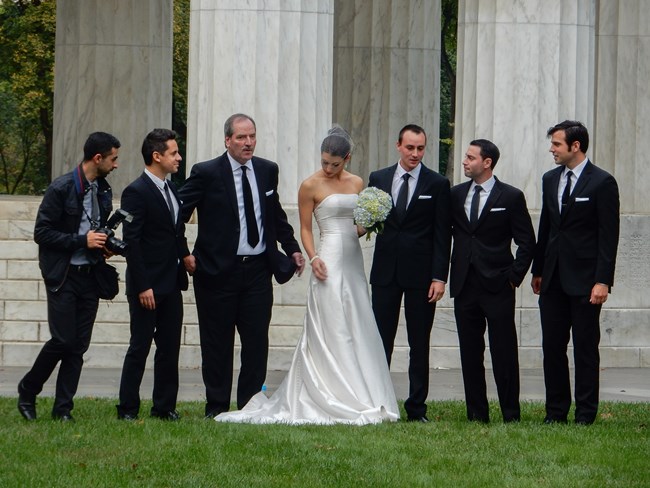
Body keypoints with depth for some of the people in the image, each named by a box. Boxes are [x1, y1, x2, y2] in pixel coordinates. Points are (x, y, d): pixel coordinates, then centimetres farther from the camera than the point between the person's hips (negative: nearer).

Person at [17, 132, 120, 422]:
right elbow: (42, 233, -13)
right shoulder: (61, 189, -12)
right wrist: (82, 240, -18)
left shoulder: (103, 191, 10)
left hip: (89, 275, 6)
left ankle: (63, 408, 6)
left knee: (79, 344, 2)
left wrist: (104, 244, 2)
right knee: (63, 339, -10)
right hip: (63, 275, -6)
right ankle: (27, 391, 10)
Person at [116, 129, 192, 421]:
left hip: (171, 285, 8)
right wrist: (142, 287, -19)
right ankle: (128, 409, 3)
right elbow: (131, 242, -16)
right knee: (140, 347, -3)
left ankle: (165, 407, 15)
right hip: (147, 286, -8)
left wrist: (185, 254, 5)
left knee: (170, 348, 9)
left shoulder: (171, 189, 13)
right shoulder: (136, 192, -13)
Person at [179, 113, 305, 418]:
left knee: (257, 342, 4)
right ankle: (217, 407, 12)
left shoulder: (267, 171, 8)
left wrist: (292, 248, 16)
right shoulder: (206, 173, -7)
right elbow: (177, 214, -5)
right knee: (217, 344, 4)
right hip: (218, 270, -4)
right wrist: (184, 254, -10)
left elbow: (276, 215, 21)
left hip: (258, 270, 4)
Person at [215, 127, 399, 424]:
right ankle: (337, 402, -8)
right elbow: (305, 229, -1)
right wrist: (313, 258, -15)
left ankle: (359, 401, 8)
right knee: (332, 331, -8)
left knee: (358, 330, 4)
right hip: (329, 262, -6)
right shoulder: (311, 186, -2)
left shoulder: (356, 183, 12)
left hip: (353, 261, 6)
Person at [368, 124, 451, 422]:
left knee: (419, 344, 3)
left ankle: (416, 408, 7)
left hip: (420, 273, -2)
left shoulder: (438, 185, 0)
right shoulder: (378, 179, 8)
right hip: (385, 271, 2)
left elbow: (442, 235, -2)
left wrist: (439, 277, -9)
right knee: (380, 341, 3)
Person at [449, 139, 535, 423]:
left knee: (504, 354, -4)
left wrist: (514, 277, -5)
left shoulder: (511, 197, -2)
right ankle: (477, 414, 10)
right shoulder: (455, 195, 10)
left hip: (498, 286, -4)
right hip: (464, 286, 4)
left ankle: (511, 415, 0)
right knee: (470, 354, 5)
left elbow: (527, 242, -1)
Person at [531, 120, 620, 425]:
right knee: (552, 346, 6)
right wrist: (538, 271, 16)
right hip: (553, 279, 6)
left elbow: (609, 236, -10)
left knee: (585, 347, -1)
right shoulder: (550, 180, 12)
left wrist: (602, 281, -16)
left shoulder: (602, 183, -8)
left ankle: (586, 413, 4)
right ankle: (556, 411, 13)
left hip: (584, 281, -6)